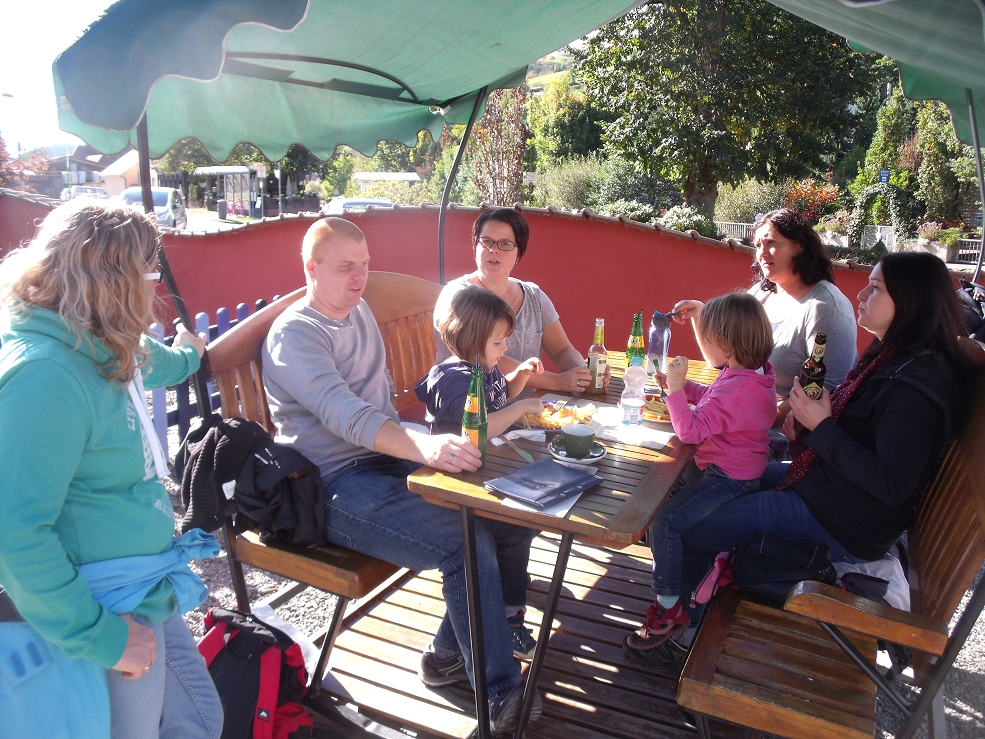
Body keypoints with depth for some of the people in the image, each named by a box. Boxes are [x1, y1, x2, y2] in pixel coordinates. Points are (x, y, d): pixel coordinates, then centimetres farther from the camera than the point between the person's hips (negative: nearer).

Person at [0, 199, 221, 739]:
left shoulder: (101, 353, 6)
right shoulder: (45, 374, -25)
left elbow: (146, 365, 32)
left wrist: (183, 357, 52)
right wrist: (99, 638, -23)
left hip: (149, 597, 9)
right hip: (108, 619, -9)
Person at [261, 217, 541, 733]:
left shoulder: (359, 310, 15)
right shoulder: (293, 335, -12)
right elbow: (344, 414, -30)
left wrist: (407, 442, 11)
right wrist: (422, 445, -45)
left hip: (385, 456, 8)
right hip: (335, 486, -8)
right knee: (467, 541, -23)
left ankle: (453, 651, 6)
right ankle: (501, 693, -5)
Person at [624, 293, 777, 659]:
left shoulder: (736, 389, -30)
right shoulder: (756, 373, 3)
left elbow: (690, 430, -30)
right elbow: (714, 398, 20)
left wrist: (675, 388, -22)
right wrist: (682, 385, 7)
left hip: (727, 478, -11)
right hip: (735, 471, 11)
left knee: (665, 522, -16)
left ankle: (669, 609, -5)